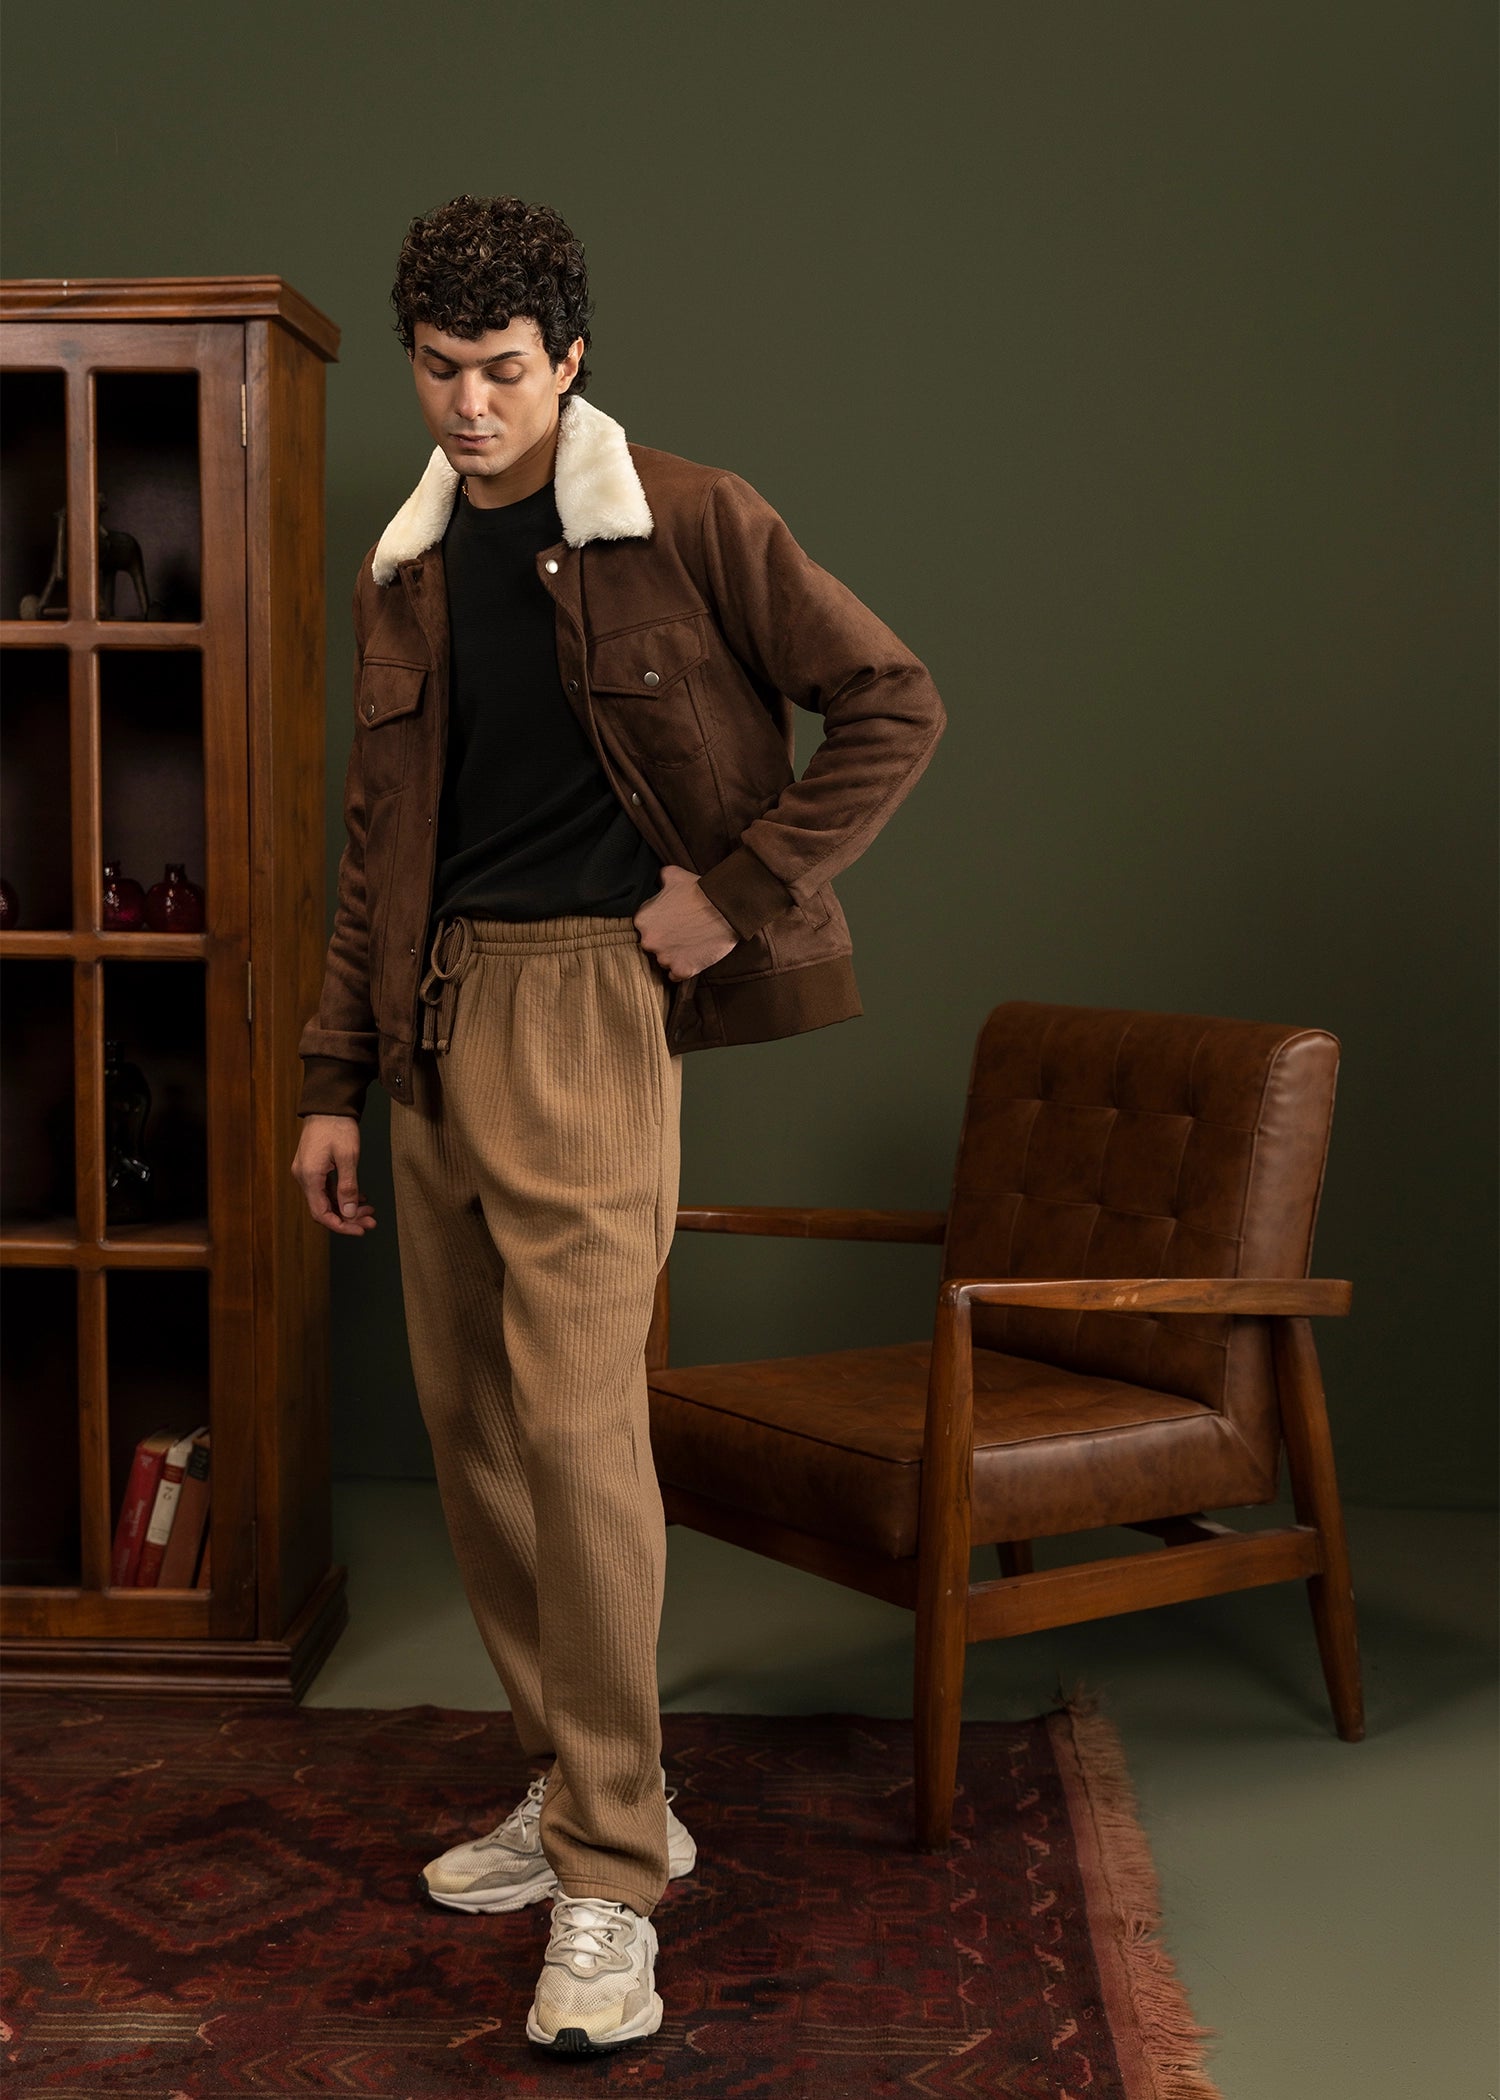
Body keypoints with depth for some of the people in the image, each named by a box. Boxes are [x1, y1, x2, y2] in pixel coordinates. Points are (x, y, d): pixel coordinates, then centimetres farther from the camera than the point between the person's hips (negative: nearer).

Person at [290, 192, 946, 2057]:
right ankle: (580, 1788, 25)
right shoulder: (402, 576, 15)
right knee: (469, 1425, 10)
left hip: (590, 999, -7)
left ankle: (611, 1883, -3)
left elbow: (891, 703, -3)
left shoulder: (687, 524, -3)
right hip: (437, 1012, 7)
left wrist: (745, 890, -10)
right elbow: (377, 849, 17)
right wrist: (335, 1082, 13)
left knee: (575, 1418, -13)